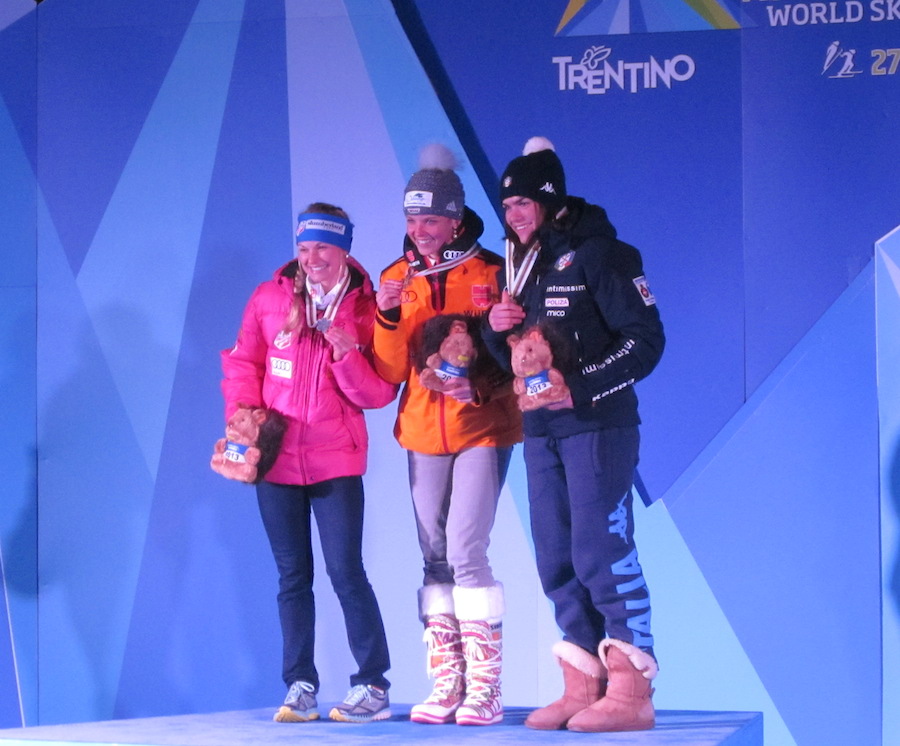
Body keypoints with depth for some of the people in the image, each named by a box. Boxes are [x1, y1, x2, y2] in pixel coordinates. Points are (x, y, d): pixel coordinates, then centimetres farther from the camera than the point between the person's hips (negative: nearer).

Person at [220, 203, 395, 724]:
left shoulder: (365, 309, -4)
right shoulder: (270, 299, 2)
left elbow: (378, 395, -6)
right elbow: (243, 364, 10)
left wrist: (347, 355, -21)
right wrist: (243, 416, -4)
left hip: (335, 461, -3)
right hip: (276, 457, 3)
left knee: (346, 572, -8)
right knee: (293, 576, 8)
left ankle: (373, 687, 0)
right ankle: (301, 687, 13)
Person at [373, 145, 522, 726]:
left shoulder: (490, 273, -6)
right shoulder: (397, 277, 7)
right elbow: (389, 371, 2)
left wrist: (482, 387, -21)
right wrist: (388, 319, -14)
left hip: (482, 429, -5)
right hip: (423, 433, 5)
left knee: (465, 552, -13)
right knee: (435, 557, 6)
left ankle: (484, 686, -8)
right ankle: (446, 685, 12)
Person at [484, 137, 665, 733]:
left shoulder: (597, 254, -8)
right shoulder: (523, 264, 16)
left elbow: (646, 338, -13)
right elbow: (510, 352, 21)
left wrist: (583, 387, -21)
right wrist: (497, 328, -1)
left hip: (598, 424, -8)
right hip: (541, 430, 8)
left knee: (602, 554, -11)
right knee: (557, 561, 7)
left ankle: (631, 691, -8)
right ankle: (584, 687, 13)